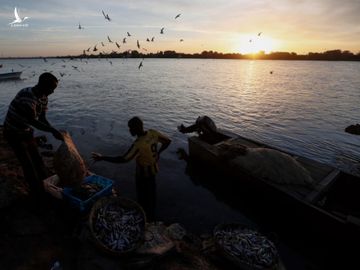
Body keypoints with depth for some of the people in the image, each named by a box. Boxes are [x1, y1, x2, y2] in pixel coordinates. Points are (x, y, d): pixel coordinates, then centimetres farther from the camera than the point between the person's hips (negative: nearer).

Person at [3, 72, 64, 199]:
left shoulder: (43, 98, -5)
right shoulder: (27, 96, -31)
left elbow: (42, 118, -1)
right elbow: (33, 121, -33)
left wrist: (54, 131, -13)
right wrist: (53, 130, -32)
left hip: (27, 131, 8)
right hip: (14, 133, -8)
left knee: (37, 158, 14)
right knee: (28, 163, -1)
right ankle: (37, 193, 13)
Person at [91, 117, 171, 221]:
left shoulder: (138, 144, -35)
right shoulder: (153, 133, -15)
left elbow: (123, 159, -33)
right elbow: (167, 141, -3)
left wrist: (102, 158, -26)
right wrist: (158, 152, 7)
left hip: (143, 174, -8)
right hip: (153, 169, 8)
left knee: (143, 197, 15)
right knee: (151, 193, 28)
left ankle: (146, 218, 36)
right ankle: (152, 215, 51)